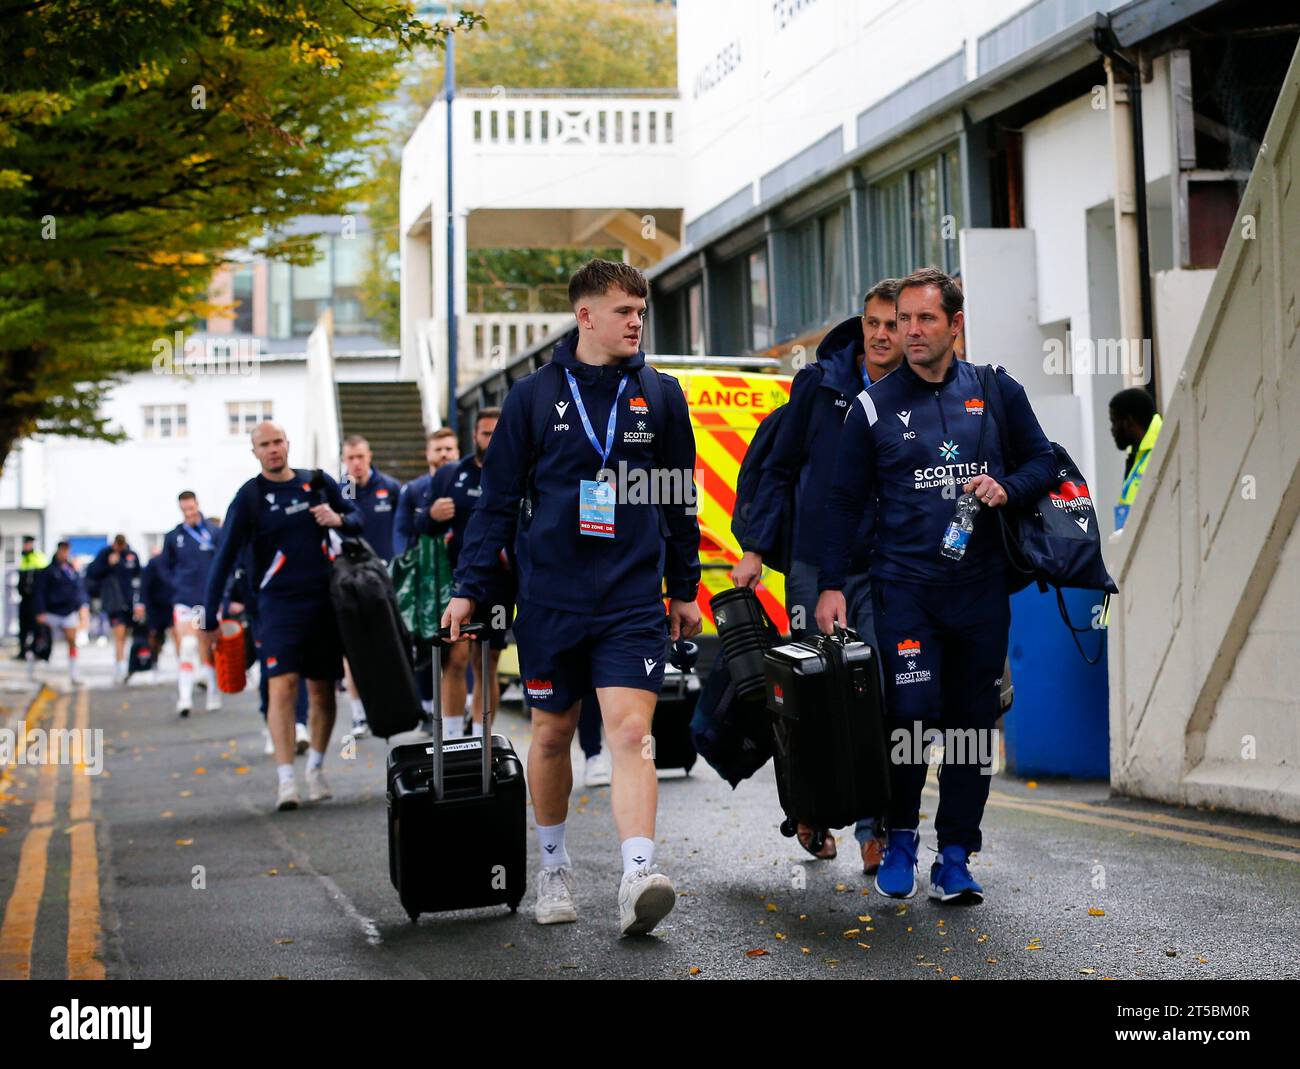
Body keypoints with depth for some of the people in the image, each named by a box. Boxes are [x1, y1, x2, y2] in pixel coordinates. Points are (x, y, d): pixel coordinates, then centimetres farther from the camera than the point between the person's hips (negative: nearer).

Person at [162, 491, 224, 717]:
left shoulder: (214, 532, -2)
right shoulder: (173, 536, 4)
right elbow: (166, 566, 13)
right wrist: (176, 586, 0)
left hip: (209, 600, 0)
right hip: (183, 601, 0)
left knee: (208, 651, 9)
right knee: (186, 649, -11)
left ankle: (213, 694, 21)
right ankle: (184, 697, -14)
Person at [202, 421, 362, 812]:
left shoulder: (318, 482, 7)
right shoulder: (249, 497, -3)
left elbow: (356, 519, 19)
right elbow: (225, 557, -6)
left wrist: (339, 519, -6)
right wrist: (210, 618, -11)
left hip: (324, 600, 4)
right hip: (279, 602, -3)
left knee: (322, 689, 8)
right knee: (282, 685, -16)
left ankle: (315, 768, 25)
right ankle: (285, 779, -15)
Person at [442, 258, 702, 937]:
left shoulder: (660, 396, 6)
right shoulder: (534, 396, 2)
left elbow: (680, 500, 14)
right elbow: (498, 499, 5)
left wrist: (684, 589, 15)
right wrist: (471, 589, 0)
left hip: (634, 600, 0)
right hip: (551, 600, 0)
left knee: (631, 734, -14)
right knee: (552, 735, 11)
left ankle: (637, 880, -23)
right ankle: (553, 868, 30)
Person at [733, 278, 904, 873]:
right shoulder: (819, 384, 2)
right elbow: (780, 468, 6)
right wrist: (755, 549, 1)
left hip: (886, 572, 0)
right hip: (815, 564, 0)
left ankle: (874, 829, -1)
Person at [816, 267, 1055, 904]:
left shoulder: (996, 391, 7)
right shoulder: (874, 405, 5)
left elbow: (1044, 462, 14)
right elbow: (845, 501, 7)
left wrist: (1007, 488, -7)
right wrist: (831, 585, 0)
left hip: (981, 586, 2)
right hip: (904, 583, -2)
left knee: (973, 723, 4)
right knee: (910, 712, -13)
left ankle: (955, 857, 12)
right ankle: (899, 838, 7)